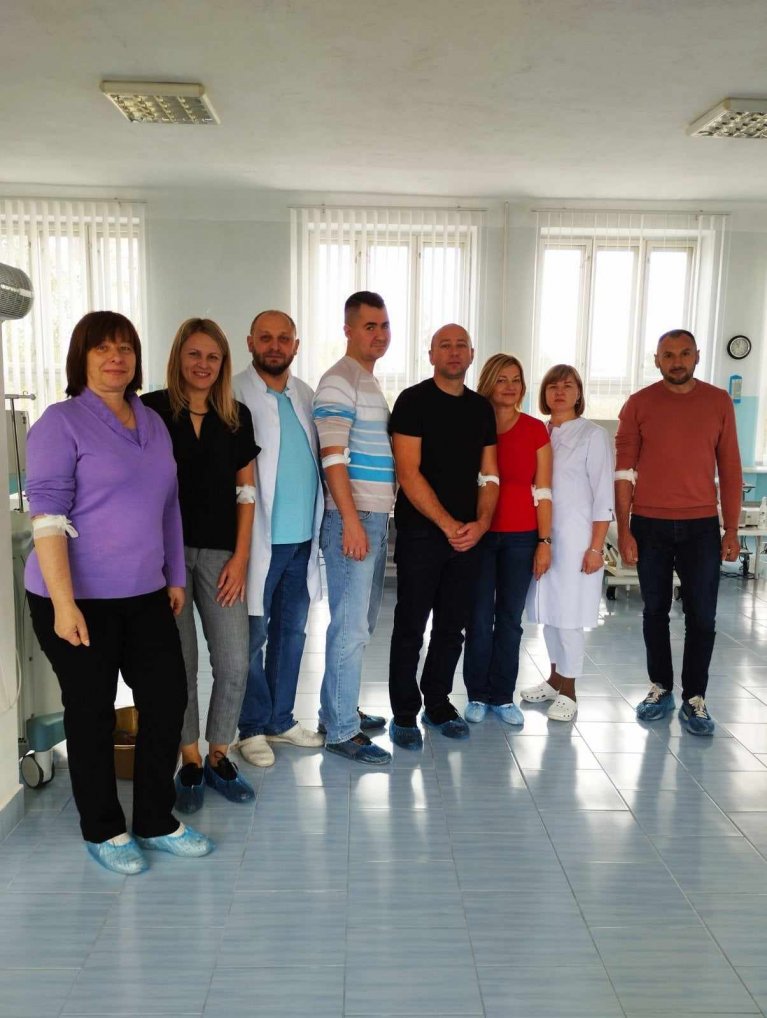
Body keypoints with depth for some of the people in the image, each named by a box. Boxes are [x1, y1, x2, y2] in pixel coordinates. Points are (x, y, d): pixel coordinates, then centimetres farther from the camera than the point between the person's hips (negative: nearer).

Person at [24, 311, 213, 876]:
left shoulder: (152, 422, 10)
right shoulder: (62, 422, -9)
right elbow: (47, 517, -16)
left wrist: (175, 577, 14)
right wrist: (63, 604, -21)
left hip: (145, 595, 6)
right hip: (80, 600, -6)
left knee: (168, 699, 10)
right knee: (93, 714, 7)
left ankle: (157, 822, 28)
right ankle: (104, 831, 28)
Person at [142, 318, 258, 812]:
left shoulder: (237, 416, 8)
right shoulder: (152, 410, 0)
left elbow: (246, 491, 9)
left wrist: (240, 557, 2)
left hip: (220, 552, 3)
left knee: (235, 663, 0)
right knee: (180, 662, 3)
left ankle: (218, 757, 21)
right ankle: (191, 762, 21)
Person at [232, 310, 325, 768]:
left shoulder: (305, 395, 11)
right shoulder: (234, 396, -8)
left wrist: (319, 525, 7)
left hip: (303, 537, 6)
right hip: (261, 539, -6)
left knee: (292, 632, 14)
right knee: (254, 636, 5)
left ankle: (281, 719, 29)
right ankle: (253, 727, 20)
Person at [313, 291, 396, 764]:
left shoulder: (372, 383, 18)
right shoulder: (338, 382, -10)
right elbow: (333, 457, -17)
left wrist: (378, 517, 18)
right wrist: (351, 521, -22)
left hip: (377, 516, 9)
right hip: (353, 518, -9)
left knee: (363, 622, 16)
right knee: (351, 627, -4)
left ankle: (339, 707, 29)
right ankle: (341, 730, 6)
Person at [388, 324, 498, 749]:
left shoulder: (481, 408, 13)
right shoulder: (413, 401, -4)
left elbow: (490, 475, 13)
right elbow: (408, 472, -11)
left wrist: (480, 523, -4)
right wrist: (448, 525, -14)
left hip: (468, 535, 5)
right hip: (420, 532, -5)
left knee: (452, 626, 11)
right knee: (411, 626, 1)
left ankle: (438, 703, 27)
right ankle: (405, 713, 14)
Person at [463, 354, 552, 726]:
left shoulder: (536, 430, 2)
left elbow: (542, 492, 3)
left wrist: (544, 541, 0)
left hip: (521, 536, 1)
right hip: (479, 534, -1)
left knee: (510, 619, 9)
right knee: (479, 619, 3)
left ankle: (503, 696, 22)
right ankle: (478, 695, 19)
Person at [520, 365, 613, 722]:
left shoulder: (593, 434, -3)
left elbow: (603, 495, -7)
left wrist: (596, 547, -12)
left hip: (574, 535, -5)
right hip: (540, 534, 5)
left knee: (568, 612, -2)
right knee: (548, 609, 11)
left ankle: (568, 691, 10)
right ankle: (555, 678, 26)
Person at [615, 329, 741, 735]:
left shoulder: (718, 401, 3)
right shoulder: (638, 404, -1)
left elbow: (730, 469, 4)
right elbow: (624, 471, -2)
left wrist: (731, 529, 1)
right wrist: (623, 530, -7)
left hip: (701, 525, 1)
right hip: (649, 524, 0)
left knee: (702, 616, 3)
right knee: (655, 610, 10)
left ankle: (694, 699, 16)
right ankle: (660, 688, 26)